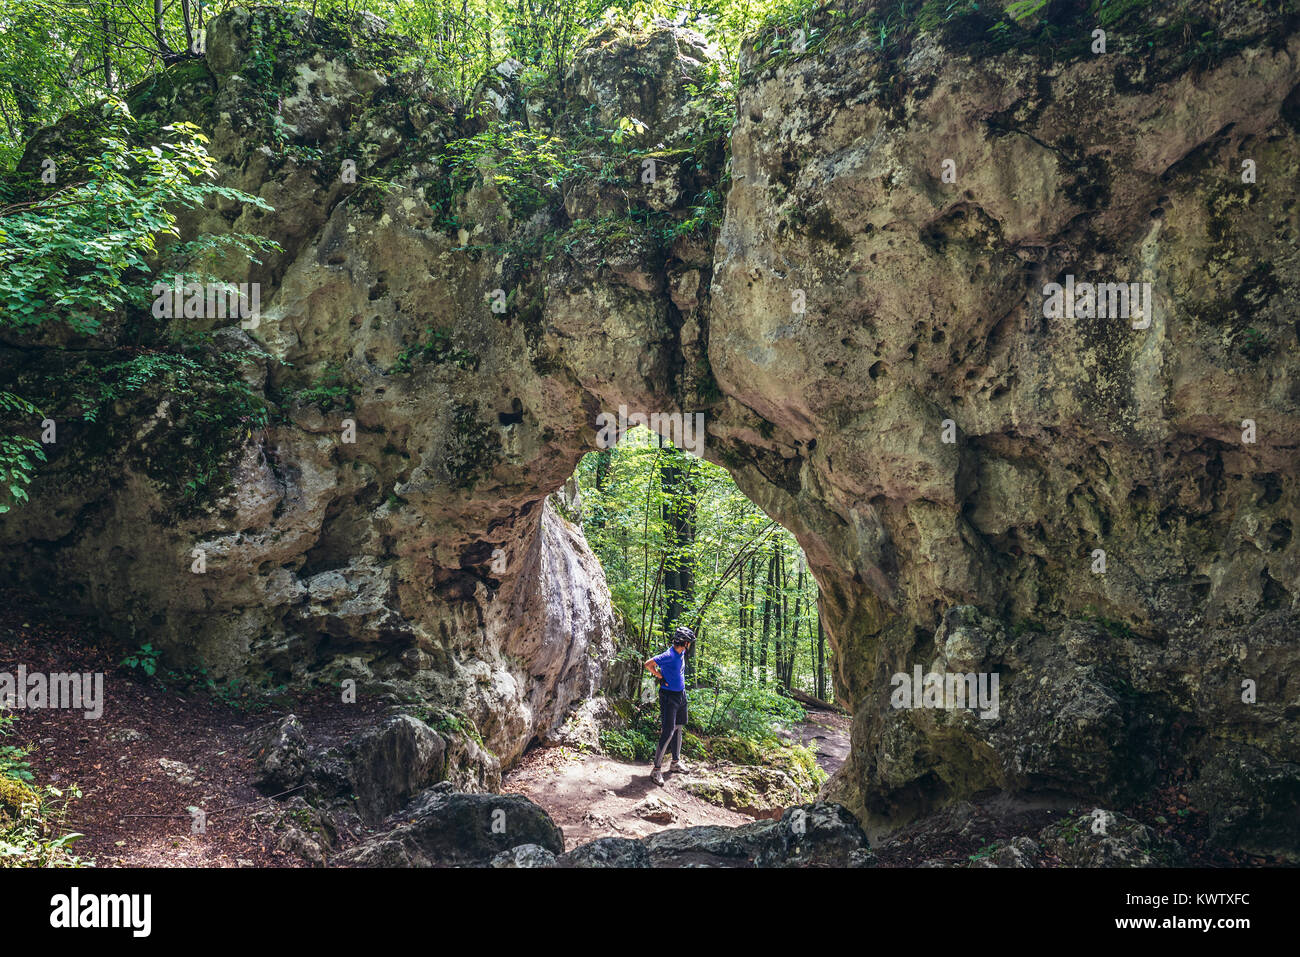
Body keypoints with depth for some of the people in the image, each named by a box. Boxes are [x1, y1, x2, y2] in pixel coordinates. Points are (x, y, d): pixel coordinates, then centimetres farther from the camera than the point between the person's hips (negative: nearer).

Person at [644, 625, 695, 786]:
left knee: (678, 729, 17)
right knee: (668, 732, -11)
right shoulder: (669, 655, -24)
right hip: (669, 696, -9)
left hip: (681, 695, 9)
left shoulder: (681, 653, 4)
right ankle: (657, 769, -7)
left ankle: (676, 762, 31)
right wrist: (661, 677, -15)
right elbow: (648, 664, -26)